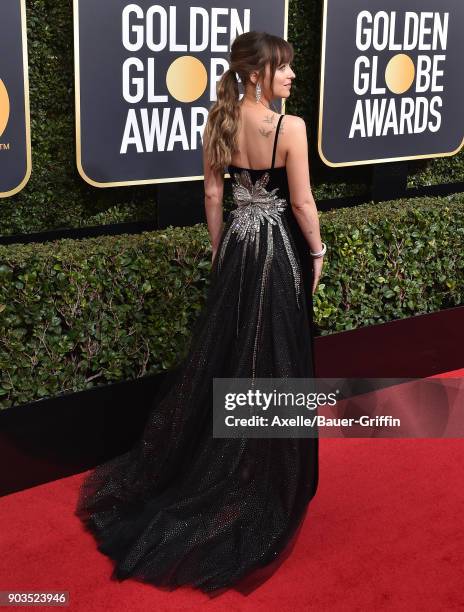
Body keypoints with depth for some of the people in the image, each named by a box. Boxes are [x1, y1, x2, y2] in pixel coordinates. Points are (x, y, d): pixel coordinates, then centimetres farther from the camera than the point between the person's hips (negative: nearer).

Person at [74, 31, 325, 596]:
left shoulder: (219, 122, -1)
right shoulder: (291, 127, -18)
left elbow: (212, 194, 6)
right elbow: (302, 202, -14)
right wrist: (318, 251, 2)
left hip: (236, 244, 5)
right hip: (277, 248, -5)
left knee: (220, 349, 16)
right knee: (270, 358, 6)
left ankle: (192, 466, 28)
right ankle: (264, 475, 20)